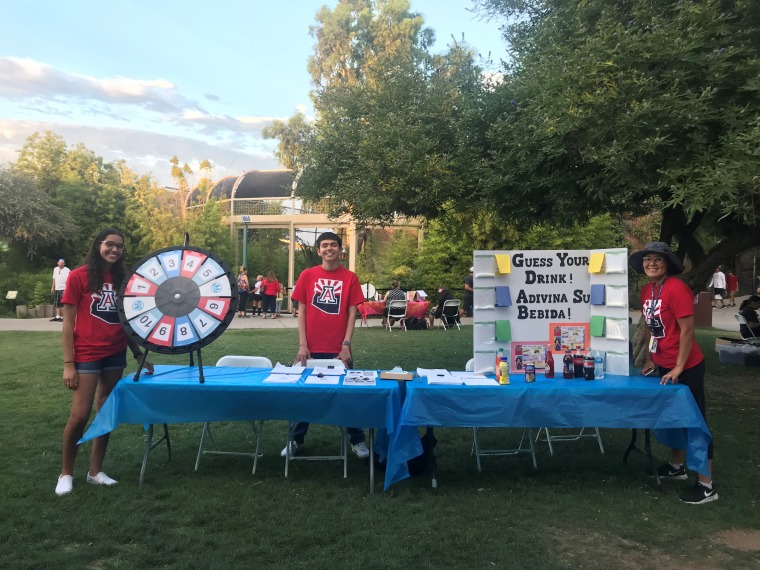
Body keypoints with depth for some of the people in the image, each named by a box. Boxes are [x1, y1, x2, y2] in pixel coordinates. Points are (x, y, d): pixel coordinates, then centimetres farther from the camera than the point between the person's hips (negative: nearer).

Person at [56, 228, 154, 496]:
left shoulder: (122, 279, 7)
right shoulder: (78, 276, -6)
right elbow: (68, 324, -7)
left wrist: (139, 354, 8)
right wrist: (68, 364, -11)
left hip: (116, 355, 5)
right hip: (86, 355, -5)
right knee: (79, 415, -4)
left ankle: (95, 471, 22)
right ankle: (66, 472, 17)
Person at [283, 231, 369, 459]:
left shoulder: (350, 277, 0)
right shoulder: (307, 275, 1)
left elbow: (352, 313, 0)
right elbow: (301, 311, 1)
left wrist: (346, 346, -7)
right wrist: (302, 345, -5)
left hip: (339, 349, -1)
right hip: (312, 348, 1)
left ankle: (357, 440, 19)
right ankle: (296, 440, 25)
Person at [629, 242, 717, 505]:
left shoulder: (677, 288, -20)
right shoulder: (646, 290, 5)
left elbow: (687, 330, -21)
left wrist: (678, 368, -18)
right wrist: (649, 359, 13)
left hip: (686, 366, -8)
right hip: (663, 364, 8)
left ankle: (707, 485, 9)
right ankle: (676, 466, 38)